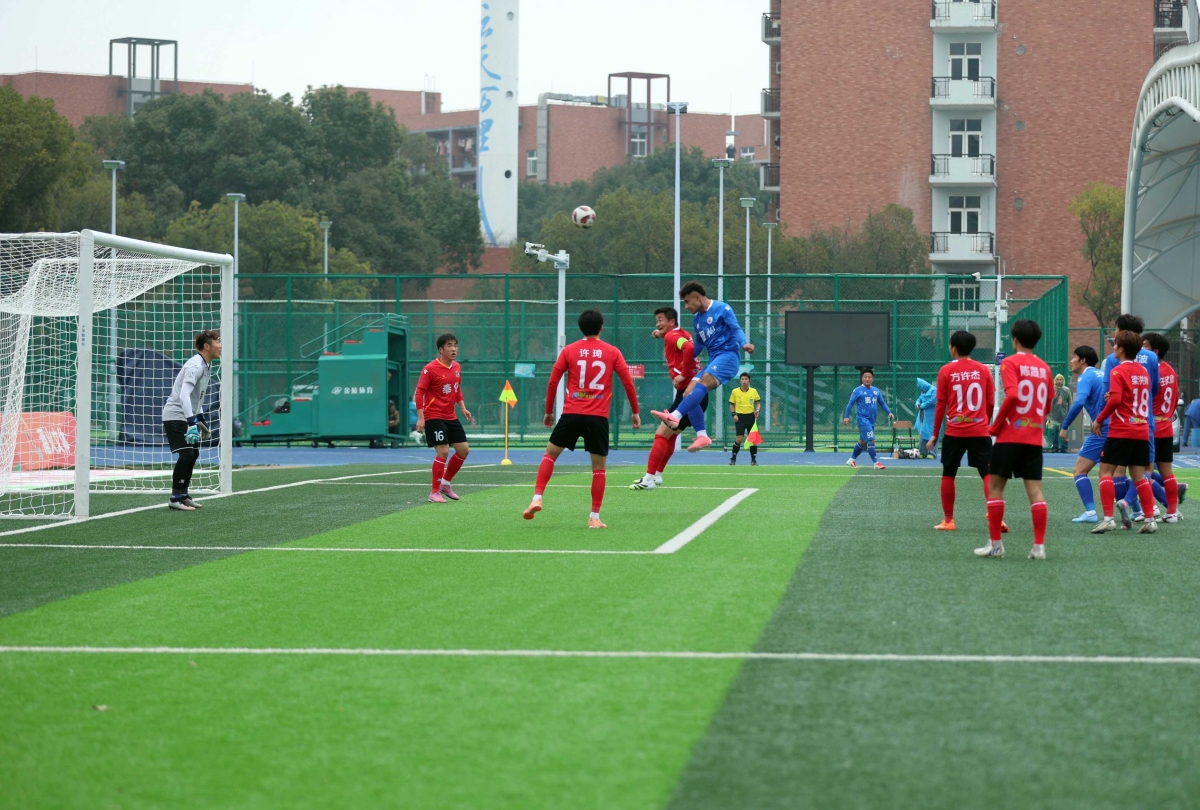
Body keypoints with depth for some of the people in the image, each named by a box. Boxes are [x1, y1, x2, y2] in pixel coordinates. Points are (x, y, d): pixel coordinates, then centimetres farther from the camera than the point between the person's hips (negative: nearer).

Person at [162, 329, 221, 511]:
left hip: (188, 416, 10)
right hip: (175, 416, -10)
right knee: (185, 455, -15)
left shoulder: (206, 366, 10)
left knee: (193, 454, 13)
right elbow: (184, 396, -33)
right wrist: (192, 423, -40)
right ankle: (175, 498, -9)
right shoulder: (195, 366, -22)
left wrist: (201, 419, 21)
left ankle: (183, 495, 22)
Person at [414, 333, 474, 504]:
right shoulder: (430, 369, -13)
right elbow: (419, 393, -14)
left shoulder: (457, 367, 8)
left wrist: (463, 407, 9)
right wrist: (420, 418, -20)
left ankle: (445, 483, 24)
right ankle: (434, 493, -4)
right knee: (443, 451, -14)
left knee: (464, 449, 7)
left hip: (451, 417, 8)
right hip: (434, 417, -8)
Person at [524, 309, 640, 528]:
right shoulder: (612, 352, 5)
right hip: (598, 417, 0)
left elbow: (553, 382, 5)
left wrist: (548, 411, 16)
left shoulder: (569, 351, 6)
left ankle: (537, 499, 0)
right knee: (599, 466, 7)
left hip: (572, 414, 0)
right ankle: (594, 517, 4)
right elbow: (628, 382, 2)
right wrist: (635, 411, 12)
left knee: (550, 454, 15)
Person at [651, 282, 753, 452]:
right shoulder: (697, 319, 20)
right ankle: (702, 436, -14)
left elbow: (736, 329, -11)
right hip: (713, 361, 8)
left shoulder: (722, 309, -2)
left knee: (703, 383, -31)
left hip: (727, 356, -8)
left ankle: (675, 416, -47)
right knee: (688, 394, -9)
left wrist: (744, 343, -30)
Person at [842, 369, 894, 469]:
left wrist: (889, 412, 2)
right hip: (862, 419, -6)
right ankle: (876, 462, -14)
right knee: (871, 440, -15)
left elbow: (882, 403, 16)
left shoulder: (876, 391, 10)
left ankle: (852, 459, 30)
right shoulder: (858, 391, -4)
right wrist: (846, 416, -12)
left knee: (862, 441, 15)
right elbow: (850, 403, -4)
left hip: (872, 420, 6)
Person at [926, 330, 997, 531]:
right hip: (980, 431, 1)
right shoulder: (983, 370, 3)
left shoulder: (946, 371, -2)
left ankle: (948, 520, 14)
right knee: (987, 474, -1)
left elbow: (941, 404, 0)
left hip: (954, 432, -1)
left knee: (948, 475, 12)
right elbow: (991, 403, 6)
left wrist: (934, 434, 6)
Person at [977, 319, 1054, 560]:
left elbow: (1012, 395, -19)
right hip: (1035, 438, 5)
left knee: (995, 487, 6)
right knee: (1035, 490, 2)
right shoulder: (1044, 368, 10)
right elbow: (1048, 405, 13)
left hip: (1010, 435, -5)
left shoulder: (1010, 363, -6)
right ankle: (1039, 546, -3)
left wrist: (995, 426, -11)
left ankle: (995, 544, 7)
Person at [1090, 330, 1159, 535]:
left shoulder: (1118, 371, -10)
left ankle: (1108, 518, -10)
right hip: (1141, 431, 6)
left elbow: (1115, 399, -20)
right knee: (1139, 476, 10)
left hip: (1121, 431, -6)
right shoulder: (1143, 371, 12)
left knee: (1106, 471, -1)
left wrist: (1099, 420, -9)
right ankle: (1150, 519, 4)